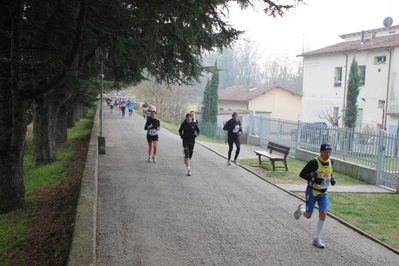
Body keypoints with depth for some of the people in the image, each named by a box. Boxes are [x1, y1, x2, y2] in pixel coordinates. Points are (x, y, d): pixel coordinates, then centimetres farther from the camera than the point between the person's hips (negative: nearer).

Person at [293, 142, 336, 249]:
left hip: (323, 193, 5)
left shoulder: (330, 162, 0)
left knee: (323, 215, -5)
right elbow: (302, 174, -16)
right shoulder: (314, 162, -20)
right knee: (308, 215, 3)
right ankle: (301, 209, 41)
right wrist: (314, 179, -27)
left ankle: (317, 239, 10)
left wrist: (332, 179, -1)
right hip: (312, 192, -5)